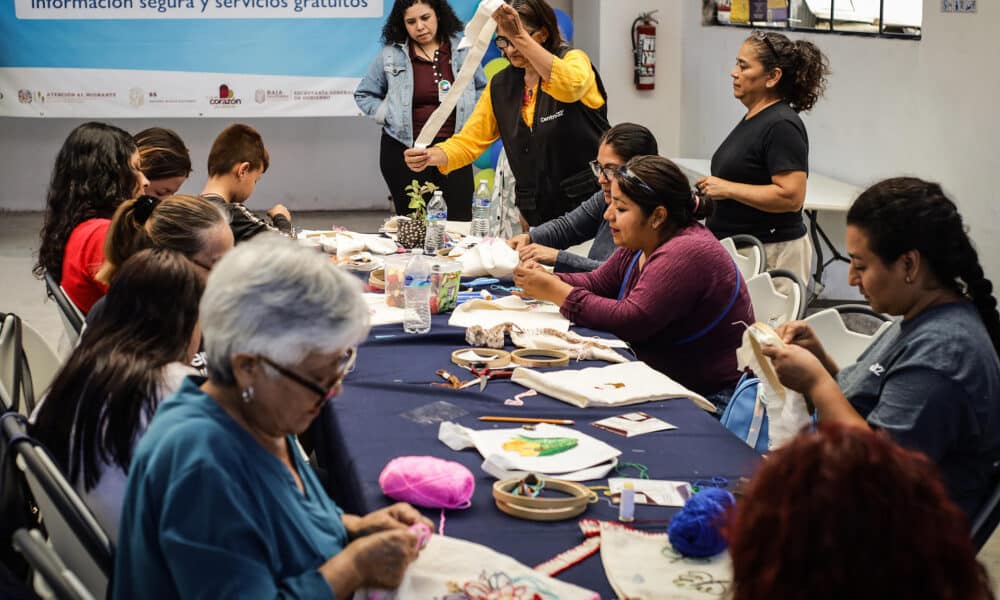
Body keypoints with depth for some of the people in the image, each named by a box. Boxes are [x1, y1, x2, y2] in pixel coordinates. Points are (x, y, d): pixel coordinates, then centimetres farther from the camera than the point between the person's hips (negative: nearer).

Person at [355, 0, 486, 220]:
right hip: (405, 150, -1)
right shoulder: (390, 55, 1)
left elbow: (483, 88, 19)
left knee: (461, 219, -6)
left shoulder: (462, 48, 5)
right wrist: (387, 115, -2)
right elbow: (363, 95, 12)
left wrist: (471, 118, 6)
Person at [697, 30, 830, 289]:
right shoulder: (753, 119, 15)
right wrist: (708, 200, 16)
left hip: (770, 254, -9)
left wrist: (727, 189, -19)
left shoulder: (782, 126, -15)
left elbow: (791, 196, -23)